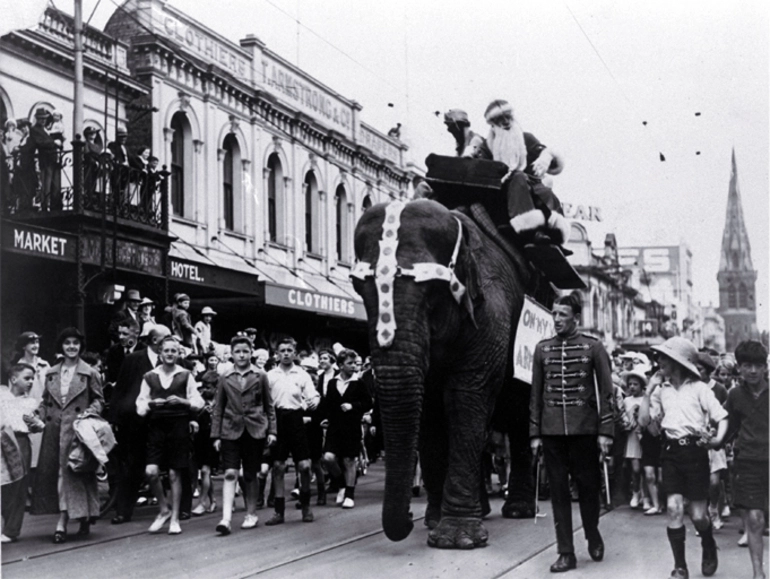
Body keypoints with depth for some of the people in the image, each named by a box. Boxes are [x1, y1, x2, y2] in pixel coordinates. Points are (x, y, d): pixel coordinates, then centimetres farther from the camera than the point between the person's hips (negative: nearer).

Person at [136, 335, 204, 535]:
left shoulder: (185, 376, 4)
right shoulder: (150, 377, 7)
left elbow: (198, 402, 3)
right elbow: (140, 404, 9)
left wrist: (182, 401, -14)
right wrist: (150, 404, -11)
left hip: (178, 425, -1)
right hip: (156, 426, 1)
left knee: (174, 474, 3)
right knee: (151, 471, -10)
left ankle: (174, 519, 14)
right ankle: (163, 510, 13)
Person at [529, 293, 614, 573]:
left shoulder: (593, 347, 0)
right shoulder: (542, 349, 8)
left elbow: (605, 391, -1)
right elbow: (536, 393, 10)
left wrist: (605, 431, -6)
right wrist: (535, 433, 6)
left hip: (584, 429, -2)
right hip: (552, 431, 2)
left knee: (588, 486, 6)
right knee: (558, 491, 3)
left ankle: (593, 536, 31)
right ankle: (566, 553, 8)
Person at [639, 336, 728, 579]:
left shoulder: (699, 388, -2)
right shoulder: (661, 390, 8)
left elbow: (722, 417, -3)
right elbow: (644, 420, 5)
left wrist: (718, 438, -20)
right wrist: (648, 393, -2)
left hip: (695, 451, -3)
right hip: (671, 452, 3)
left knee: (698, 515, 1)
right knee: (674, 508, -9)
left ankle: (709, 547, 35)